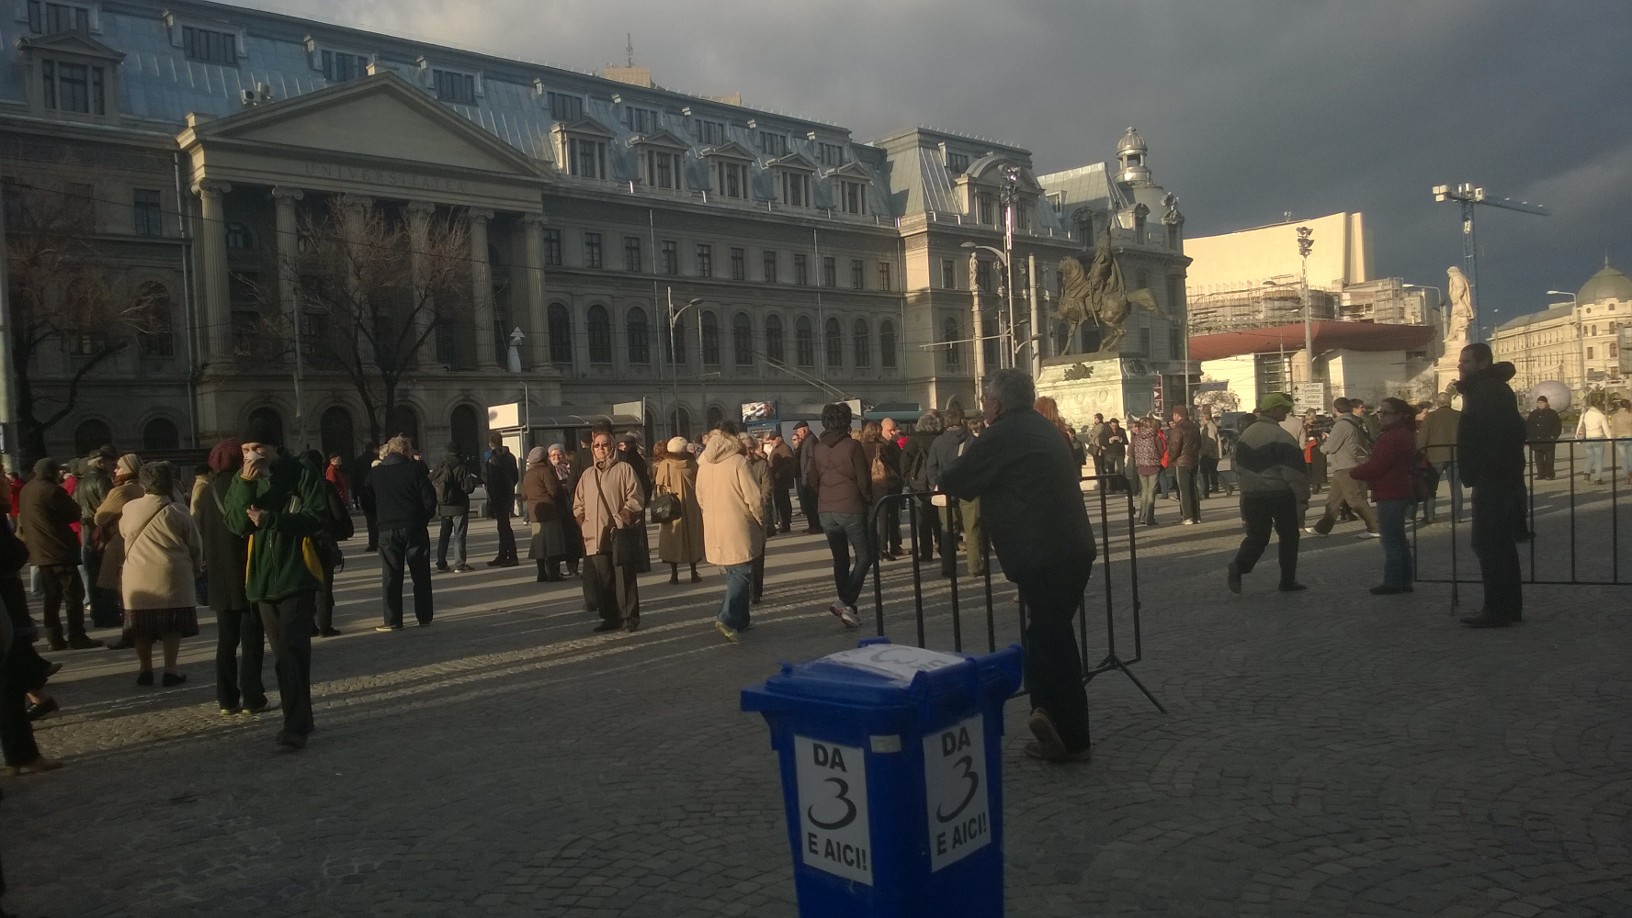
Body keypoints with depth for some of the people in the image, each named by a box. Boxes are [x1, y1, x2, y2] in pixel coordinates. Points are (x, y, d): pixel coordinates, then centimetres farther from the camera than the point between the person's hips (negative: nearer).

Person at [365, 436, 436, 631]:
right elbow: (430, 500, -7)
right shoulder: (416, 468, -4)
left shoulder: (375, 473, 4)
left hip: (387, 530, 1)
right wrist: (424, 518, 8)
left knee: (391, 576, 5)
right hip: (415, 528, -1)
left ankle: (393, 620, 4)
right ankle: (424, 616, 12)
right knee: (421, 574, 9)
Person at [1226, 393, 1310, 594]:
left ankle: (1238, 566, -14)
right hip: (1280, 494, -5)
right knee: (1288, 536, 11)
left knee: (1256, 536, 11)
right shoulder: (1282, 437, -13)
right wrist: (1302, 499, -7)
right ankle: (1288, 581, 15)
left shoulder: (1245, 435, 7)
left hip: (1252, 496, 5)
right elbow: (1294, 473, -14)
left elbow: (1239, 469, 14)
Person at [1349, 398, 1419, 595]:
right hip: (1400, 492, 11)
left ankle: (1392, 582, -1)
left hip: (1390, 495, -11)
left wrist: (1354, 472, -5)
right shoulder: (1404, 435, 17)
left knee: (1391, 540, -5)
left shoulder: (1392, 438, -20)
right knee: (1398, 539, 16)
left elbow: (1375, 466, -22)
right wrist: (1361, 471, 7)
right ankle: (1403, 581, 23)